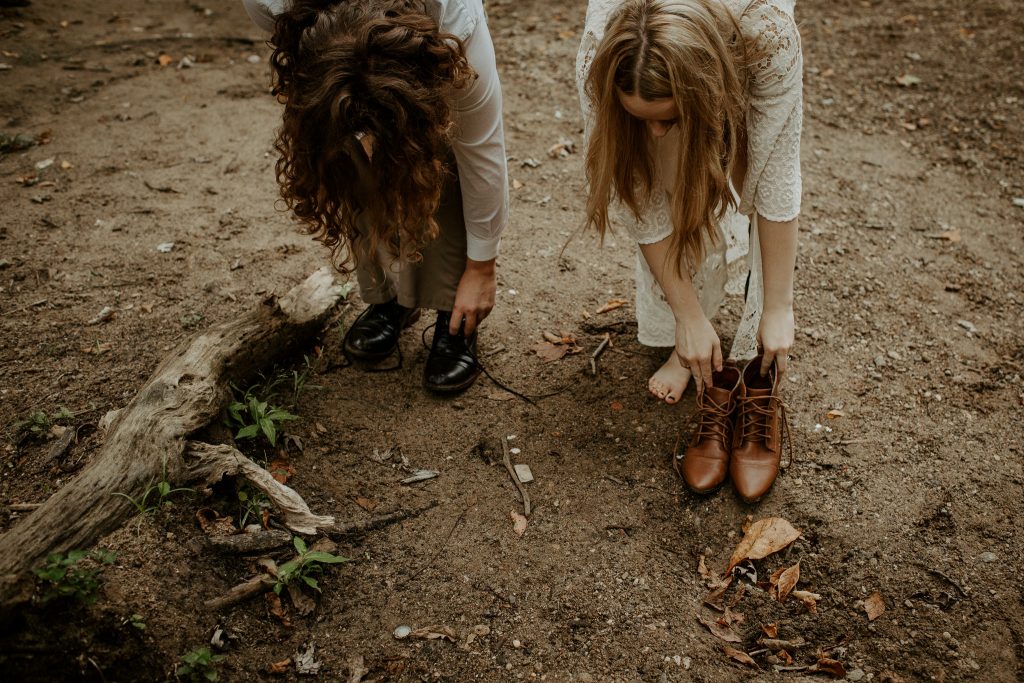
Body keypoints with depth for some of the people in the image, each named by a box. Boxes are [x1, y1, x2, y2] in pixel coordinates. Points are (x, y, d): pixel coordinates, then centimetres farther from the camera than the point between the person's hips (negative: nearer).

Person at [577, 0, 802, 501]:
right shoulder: (598, 59, -38)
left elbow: (777, 181, -33)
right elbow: (642, 202, -28)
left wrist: (778, 308, -27)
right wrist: (690, 316, -24)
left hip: (737, 47, 0)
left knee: (762, 178, -16)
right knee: (663, 192, -17)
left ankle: (761, 387, -2)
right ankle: (700, 363, 5)